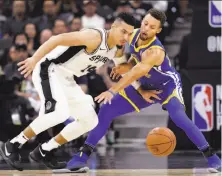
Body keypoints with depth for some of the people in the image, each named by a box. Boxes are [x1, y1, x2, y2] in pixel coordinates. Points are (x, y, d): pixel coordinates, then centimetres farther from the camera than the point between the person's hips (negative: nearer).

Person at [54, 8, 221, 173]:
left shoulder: (155, 51, -36)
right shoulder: (134, 35, -14)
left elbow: (136, 72, -48)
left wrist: (112, 91, -58)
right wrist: (124, 66, -18)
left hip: (168, 85, -7)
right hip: (145, 86, 7)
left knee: (178, 117, -34)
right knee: (106, 111, -4)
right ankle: (81, 158, 0)